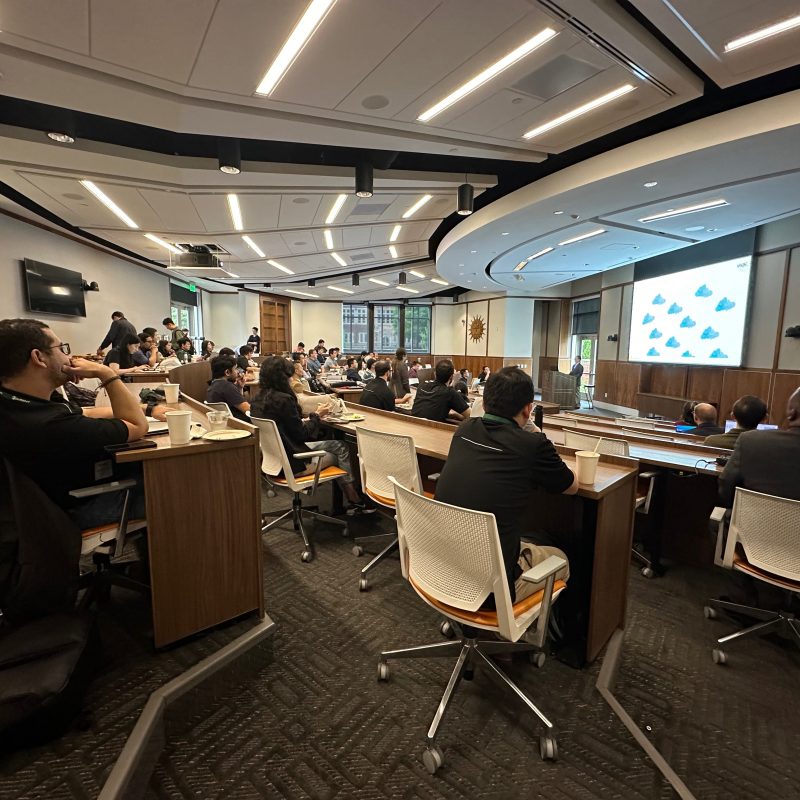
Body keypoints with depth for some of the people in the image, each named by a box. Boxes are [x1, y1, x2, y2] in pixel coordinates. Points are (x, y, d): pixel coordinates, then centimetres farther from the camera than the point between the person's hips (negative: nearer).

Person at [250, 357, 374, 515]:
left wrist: (304, 420, 8)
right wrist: (317, 416, -1)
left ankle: (353, 501, 20)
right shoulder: (283, 400, -24)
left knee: (339, 446, 15)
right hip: (292, 463, -8)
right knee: (339, 452, 11)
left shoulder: (258, 400, 3)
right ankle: (354, 500, 25)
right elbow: (302, 434, -16)